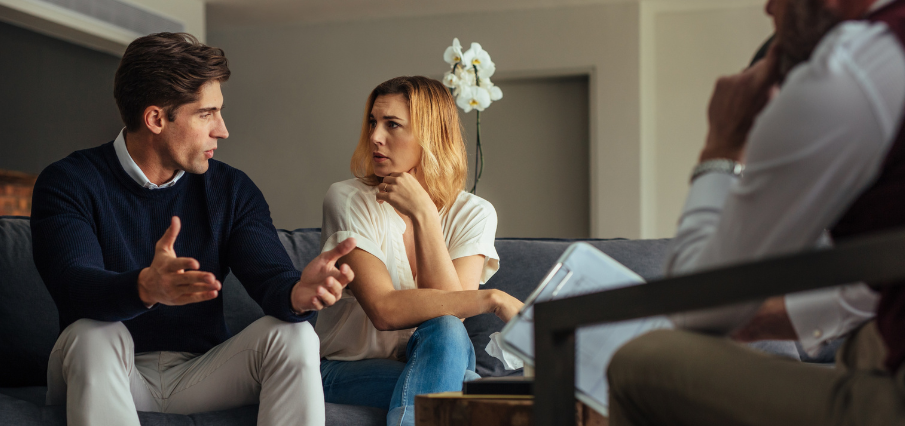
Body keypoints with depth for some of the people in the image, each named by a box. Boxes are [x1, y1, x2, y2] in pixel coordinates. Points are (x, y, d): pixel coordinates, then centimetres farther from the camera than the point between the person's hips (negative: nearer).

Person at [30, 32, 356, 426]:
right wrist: (146, 288, -49)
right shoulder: (68, 183, -9)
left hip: (200, 375, 3)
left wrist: (298, 292, -37)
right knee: (93, 336, -34)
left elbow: (269, 274, -11)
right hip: (97, 379, -3)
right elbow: (74, 285, -26)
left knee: (293, 335, -21)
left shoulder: (232, 190, 3)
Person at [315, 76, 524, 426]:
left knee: (444, 332, -33)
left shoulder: (473, 213, -3)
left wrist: (423, 214, -22)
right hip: (348, 369, -3)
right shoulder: (348, 199, -12)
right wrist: (491, 299, -26)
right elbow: (384, 310, -25)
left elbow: (450, 313, -19)